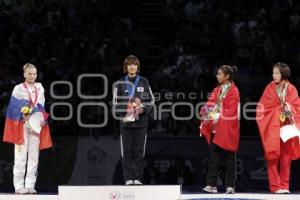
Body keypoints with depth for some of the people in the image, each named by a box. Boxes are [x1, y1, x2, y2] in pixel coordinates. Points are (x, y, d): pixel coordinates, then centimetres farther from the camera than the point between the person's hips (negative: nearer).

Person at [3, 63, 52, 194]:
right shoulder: (18, 89, -1)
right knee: (21, 156, -7)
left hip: (36, 125, 4)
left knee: (34, 156, 2)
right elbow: (13, 109, -3)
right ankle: (19, 186, -4)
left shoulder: (40, 88, 12)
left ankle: (30, 185, 6)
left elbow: (42, 108, 13)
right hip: (22, 126, -4)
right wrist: (22, 116, -18)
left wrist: (42, 121, -3)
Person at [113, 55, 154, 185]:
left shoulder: (144, 82, 7)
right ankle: (128, 178, 2)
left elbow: (151, 101, 8)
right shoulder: (120, 83, 6)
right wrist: (124, 109, -11)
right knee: (126, 151, -2)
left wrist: (143, 109, -10)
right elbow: (116, 103, 6)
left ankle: (138, 178, 6)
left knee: (139, 151, 1)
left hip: (141, 122, 0)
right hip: (126, 121, 0)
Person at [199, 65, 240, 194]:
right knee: (214, 156, 1)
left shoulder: (233, 91, -6)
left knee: (228, 158, -1)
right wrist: (206, 111, -11)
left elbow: (231, 111, -13)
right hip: (216, 127, 6)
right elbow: (211, 103, 8)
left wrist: (218, 116, -18)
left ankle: (230, 185, 3)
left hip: (227, 128, -6)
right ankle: (211, 185, 0)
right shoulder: (218, 90, 15)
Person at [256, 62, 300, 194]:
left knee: (286, 157, 3)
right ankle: (275, 186, -3)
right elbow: (263, 108, -2)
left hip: (287, 127, 1)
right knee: (273, 157, -5)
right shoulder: (269, 89, 2)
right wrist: (281, 108, -10)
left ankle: (284, 186, 8)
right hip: (272, 128, -1)